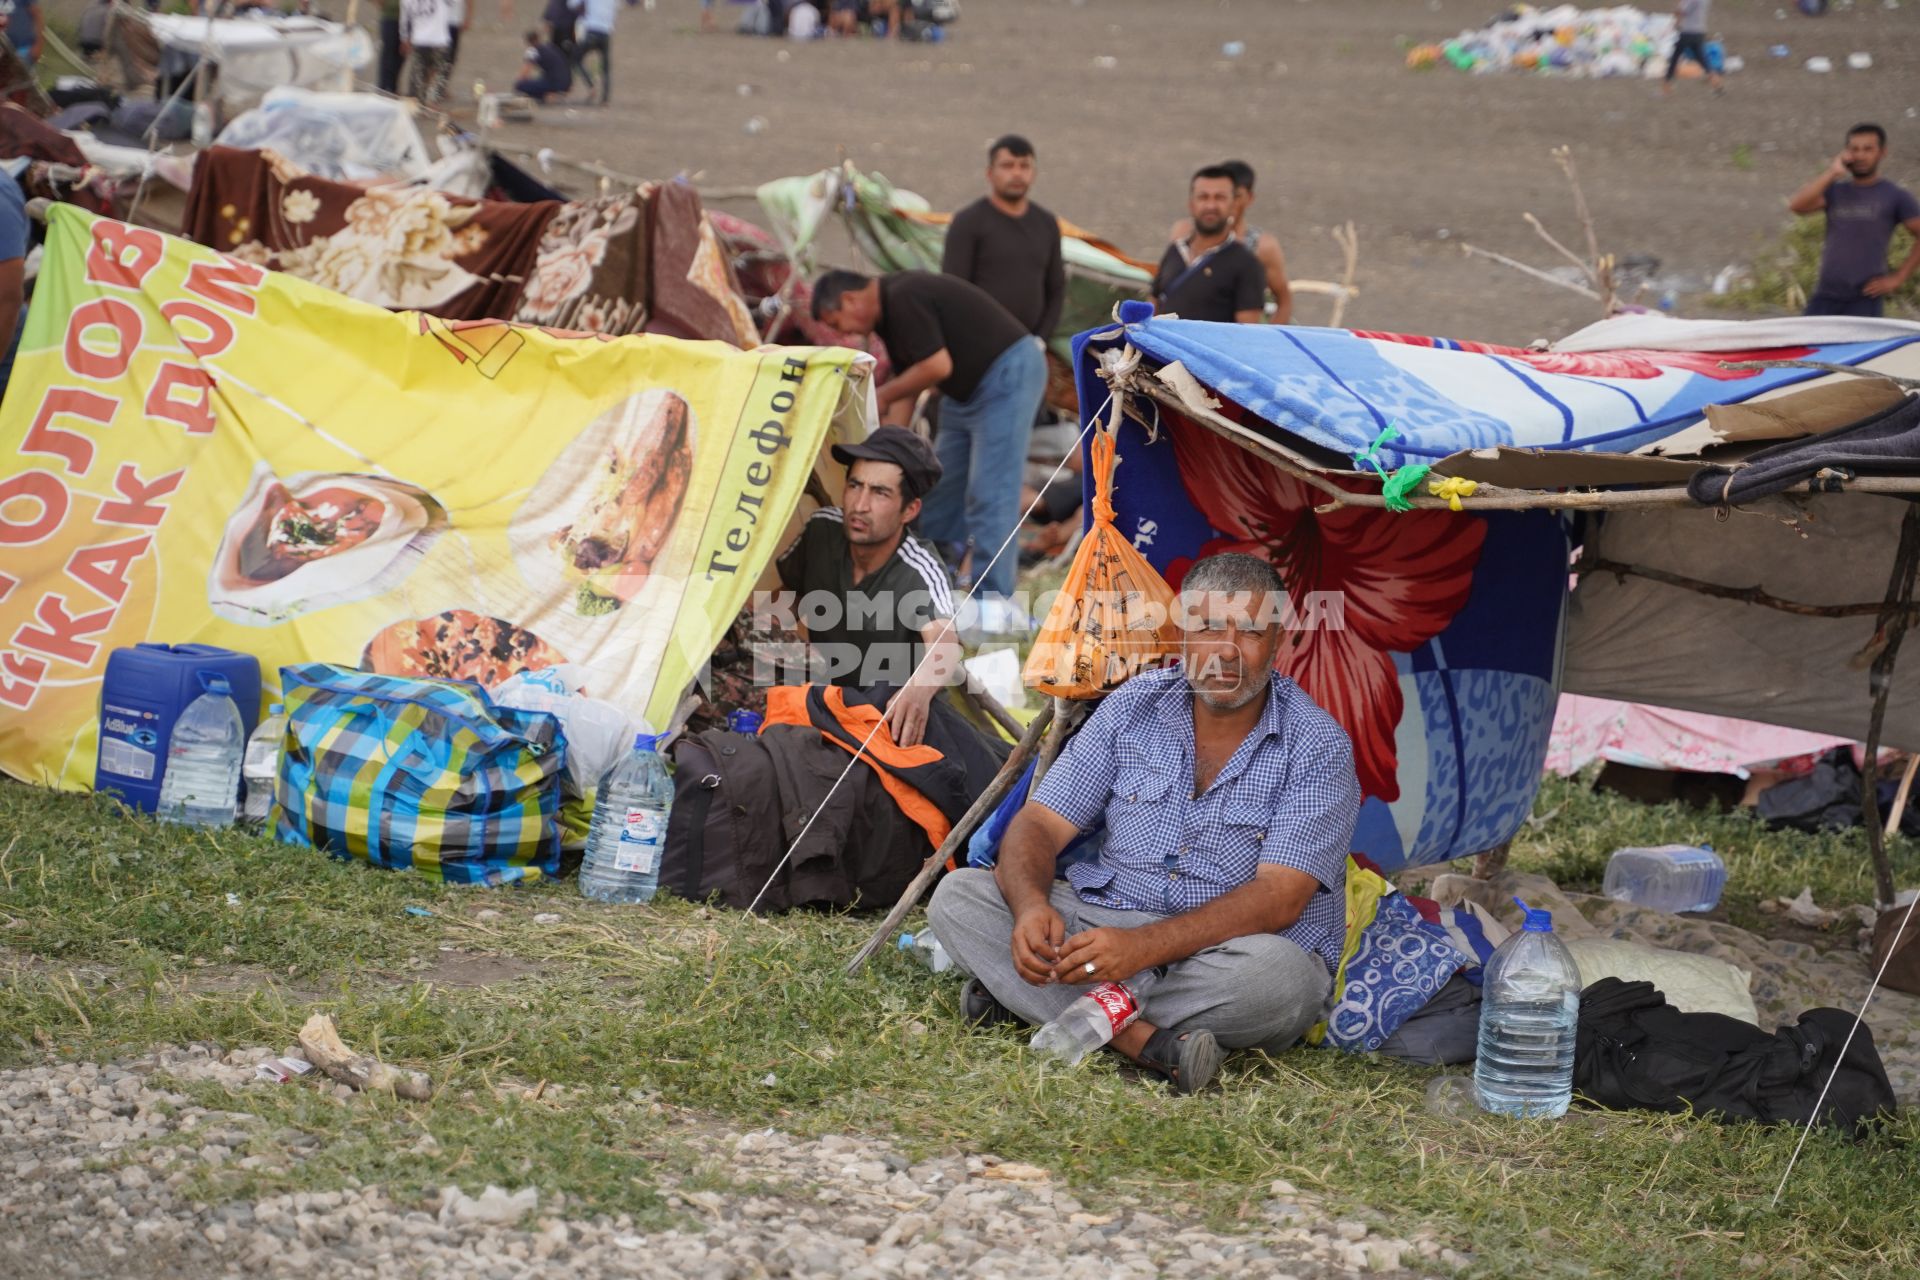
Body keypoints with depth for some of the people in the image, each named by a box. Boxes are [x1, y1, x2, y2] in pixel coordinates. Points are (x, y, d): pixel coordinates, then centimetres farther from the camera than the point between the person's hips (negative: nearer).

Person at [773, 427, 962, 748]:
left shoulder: (918, 574, -25)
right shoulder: (822, 531, -8)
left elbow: (944, 646, -44)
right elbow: (775, 587, 11)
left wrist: (920, 690, -68)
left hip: (893, 718, -4)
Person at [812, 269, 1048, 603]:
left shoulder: (904, 299, -19)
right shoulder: (889, 311, 12)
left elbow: (937, 366, -23)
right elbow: (905, 389, 18)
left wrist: (882, 396, -9)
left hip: (1008, 374, -11)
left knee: (989, 496, -12)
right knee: (942, 488, 14)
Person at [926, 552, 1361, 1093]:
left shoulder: (1317, 748, -10)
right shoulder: (1134, 707, 4)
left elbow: (1278, 900, -20)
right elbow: (1039, 824, 2)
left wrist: (1143, 947, -33)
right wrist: (1031, 906, -23)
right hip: (1101, 922, 4)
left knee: (1277, 975, -38)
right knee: (958, 896, -16)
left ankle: (1029, 998, -26)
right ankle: (1143, 1040, -34)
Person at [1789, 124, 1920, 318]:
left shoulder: (1895, 196, 4)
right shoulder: (1835, 191, 12)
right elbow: (1797, 206, -4)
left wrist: (1898, 278, -4)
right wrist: (1831, 173, -6)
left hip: (1865, 300, -4)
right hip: (1826, 296, 4)